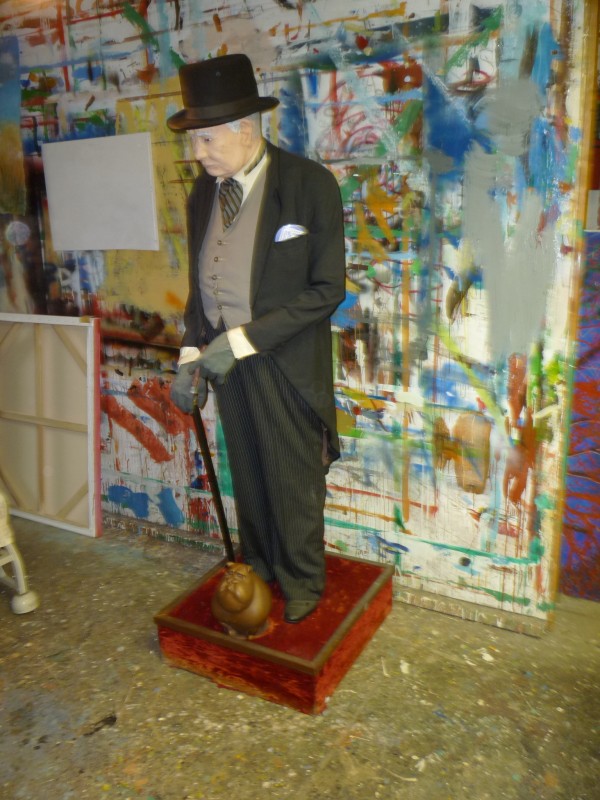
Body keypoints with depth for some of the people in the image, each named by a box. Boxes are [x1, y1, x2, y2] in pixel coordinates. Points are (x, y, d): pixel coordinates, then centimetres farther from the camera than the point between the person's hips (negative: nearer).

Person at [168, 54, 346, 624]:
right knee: (247, 476, 18)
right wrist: (191, 354, 1)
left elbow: (327, 289, -16)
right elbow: (200, 284, 13)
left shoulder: (310, 185, -13)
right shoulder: (203, 193, 5)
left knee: (294, 481, 10)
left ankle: (302, 584, 34)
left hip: (284, 364, -5)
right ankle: (257, 569, 42)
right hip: (225, 360, 5)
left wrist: (243, 340, -20)